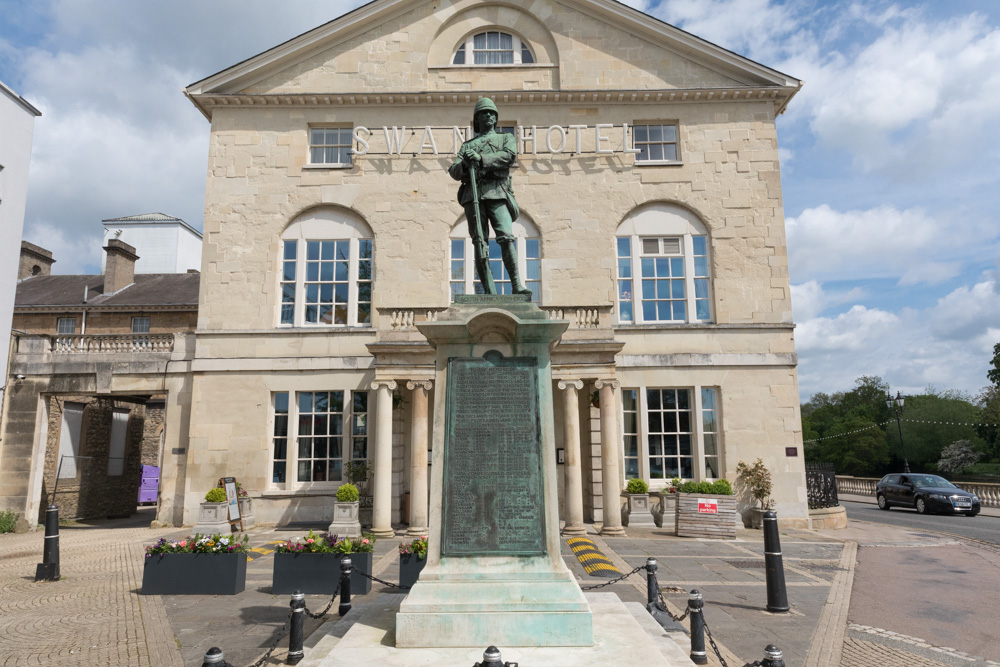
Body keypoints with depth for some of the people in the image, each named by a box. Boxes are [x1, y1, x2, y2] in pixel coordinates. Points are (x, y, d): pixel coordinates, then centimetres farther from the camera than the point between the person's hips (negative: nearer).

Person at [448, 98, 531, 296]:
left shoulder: (506, 138, 23)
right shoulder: (467, 145, 27)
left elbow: (509, 156, 0)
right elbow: (454, 172, 15)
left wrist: (482, 159, -11)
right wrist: (465, 163, -8)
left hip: (496, 193, -2)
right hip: (472, 194, 2)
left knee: (506, 237, -19)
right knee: (480, 242, -8)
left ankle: (517, 286, -23)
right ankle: (489, 292, -10)